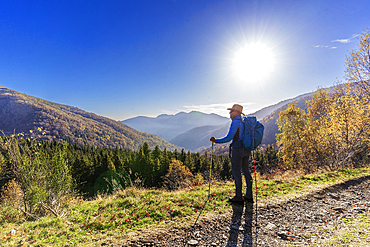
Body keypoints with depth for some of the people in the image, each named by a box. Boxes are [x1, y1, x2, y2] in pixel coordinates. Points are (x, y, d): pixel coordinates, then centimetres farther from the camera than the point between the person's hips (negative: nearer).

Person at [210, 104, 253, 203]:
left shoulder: (235, 122, -13)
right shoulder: (244, 122, 15)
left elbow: (228, 138, -16)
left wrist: (215, 141, -7)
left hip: (237, 149, -9)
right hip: (246, 150, 9)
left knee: (236, 172, -2)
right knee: (246, 171, 12)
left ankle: (238, 196, 5)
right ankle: (249, 195, 20)